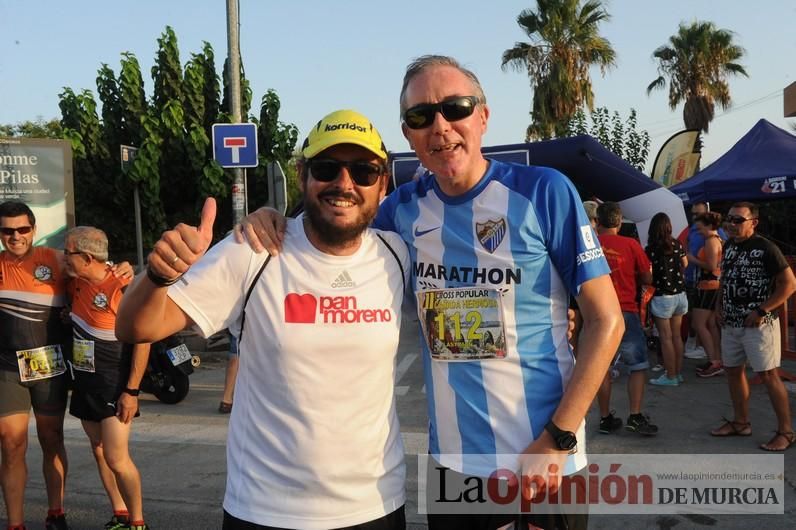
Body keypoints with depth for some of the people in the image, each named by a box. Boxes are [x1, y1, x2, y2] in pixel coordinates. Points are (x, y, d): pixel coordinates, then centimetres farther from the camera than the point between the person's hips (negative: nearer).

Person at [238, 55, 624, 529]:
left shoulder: (544, 191, -11)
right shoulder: (404, 208, 0)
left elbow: (606, 320, -9)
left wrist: (557, 440, -15)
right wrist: (274, 223, -5)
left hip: (544, 457, -3)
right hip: (450, 458, 4)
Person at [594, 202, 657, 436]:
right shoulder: (630, 244, -6)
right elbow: (648, 279, 1)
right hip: (625, 312, -3)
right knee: (638, 366, 8)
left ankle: (605, 418, 16)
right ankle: (635, 417, 2)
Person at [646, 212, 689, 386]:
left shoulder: (651, 249, -16)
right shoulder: (677, 245, 3)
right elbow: (685, 263, 17)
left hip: (662, 297, -6)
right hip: (680, 295, 6)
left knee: (666, 338, 1)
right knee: (676, 336, 15)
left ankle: (671, 377, 5)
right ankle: (678, 373, 22)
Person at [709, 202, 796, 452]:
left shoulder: (766, 248, -14)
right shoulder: (729, 245, 7)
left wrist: (761, 311, -17)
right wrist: (719, 304, 8)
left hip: (758, 325, -7)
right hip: (731, 323, 7)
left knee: (768, 375, -5)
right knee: (733, 370, 14)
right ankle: (741, 422, 28)